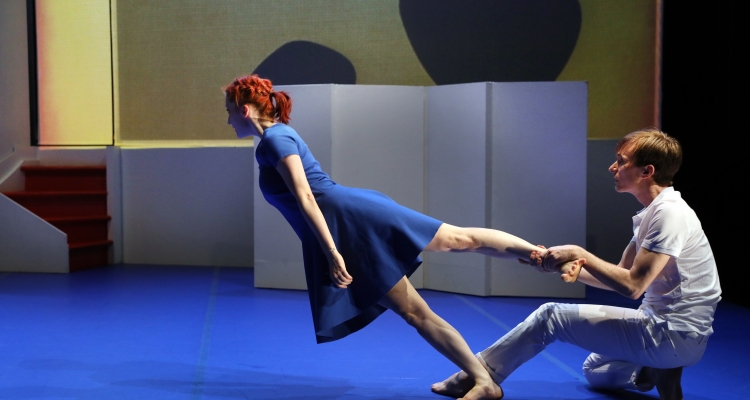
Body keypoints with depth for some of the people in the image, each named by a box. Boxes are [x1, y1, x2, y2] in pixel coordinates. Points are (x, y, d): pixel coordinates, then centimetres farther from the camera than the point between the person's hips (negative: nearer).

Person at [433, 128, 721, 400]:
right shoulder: (652, 213, 11)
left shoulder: (670, 213, -22)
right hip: (667, 325, 10)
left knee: (551, 316, -7)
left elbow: (632, 286, -26)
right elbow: (620, 276, 11)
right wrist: (565, 265, 0)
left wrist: (579, 253, -18)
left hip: (673, 333, -10)